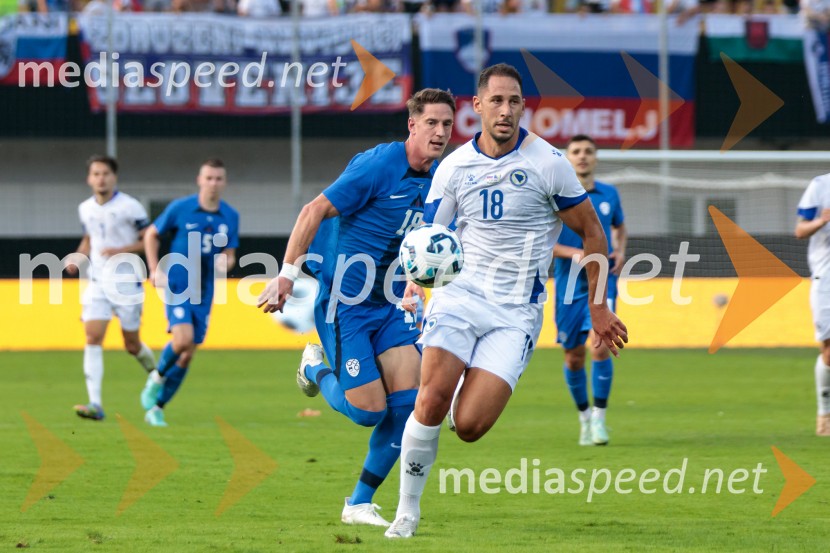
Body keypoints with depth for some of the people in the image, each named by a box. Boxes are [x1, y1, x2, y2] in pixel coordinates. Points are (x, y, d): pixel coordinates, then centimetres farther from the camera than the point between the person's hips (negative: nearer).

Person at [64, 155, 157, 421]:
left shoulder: (129, 207, -11)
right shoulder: (86, 209, 7)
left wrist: (121, 250, -21)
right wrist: (78, 258, 4)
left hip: (126, 283, -4)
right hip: (97, 282, 4)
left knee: (132, 344, 6)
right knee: (93, 338, -13)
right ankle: (95, 404, -19)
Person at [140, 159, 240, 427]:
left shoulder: (230, 217, 2)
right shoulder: (180, 208, -6)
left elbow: (229, 254, 10)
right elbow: (151, 235, 6)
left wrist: (225, 263, -14)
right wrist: (154, 270, -4)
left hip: (204, 291, 4)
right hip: (177, 284, -4)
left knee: (187, 355, 3)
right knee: (183, 338, -24)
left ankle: (157, 407, 16)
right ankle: (157, 377, 6)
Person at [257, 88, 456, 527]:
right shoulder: (379, 166, -17)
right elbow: (314, 211, -15)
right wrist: (287, 274, -19)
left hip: (392, 302, 7)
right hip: (344, 303, -6)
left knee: (407, 402, -9)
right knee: (369, 409, -11)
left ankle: (359, 503, 6)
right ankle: (315, 369, 23)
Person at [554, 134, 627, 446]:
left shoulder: (609, 195, 7)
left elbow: (620, 228, 24)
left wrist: (620, 252, 4)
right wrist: (575, 253, -19)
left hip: (602, 282, 1)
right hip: (569, 284, 0)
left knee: (600, 344, -17)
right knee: (574, 356, 5)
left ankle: (599, 418, -10)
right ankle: (584, 416, 25)